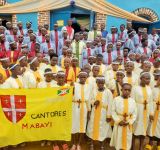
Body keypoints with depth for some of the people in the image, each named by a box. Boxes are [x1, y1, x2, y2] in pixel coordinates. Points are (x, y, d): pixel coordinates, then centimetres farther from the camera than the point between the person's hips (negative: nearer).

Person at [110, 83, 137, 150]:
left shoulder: (132, 101, -2)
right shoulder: (116, 99, -8)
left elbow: (134, 114, 2)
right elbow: (113, 112, -6)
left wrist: (129, 122, -11)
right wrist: (119, 121, -14)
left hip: (128, 125, 2)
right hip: (118, 124, -2)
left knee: (127, 142, 14)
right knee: (118, 142, 12)